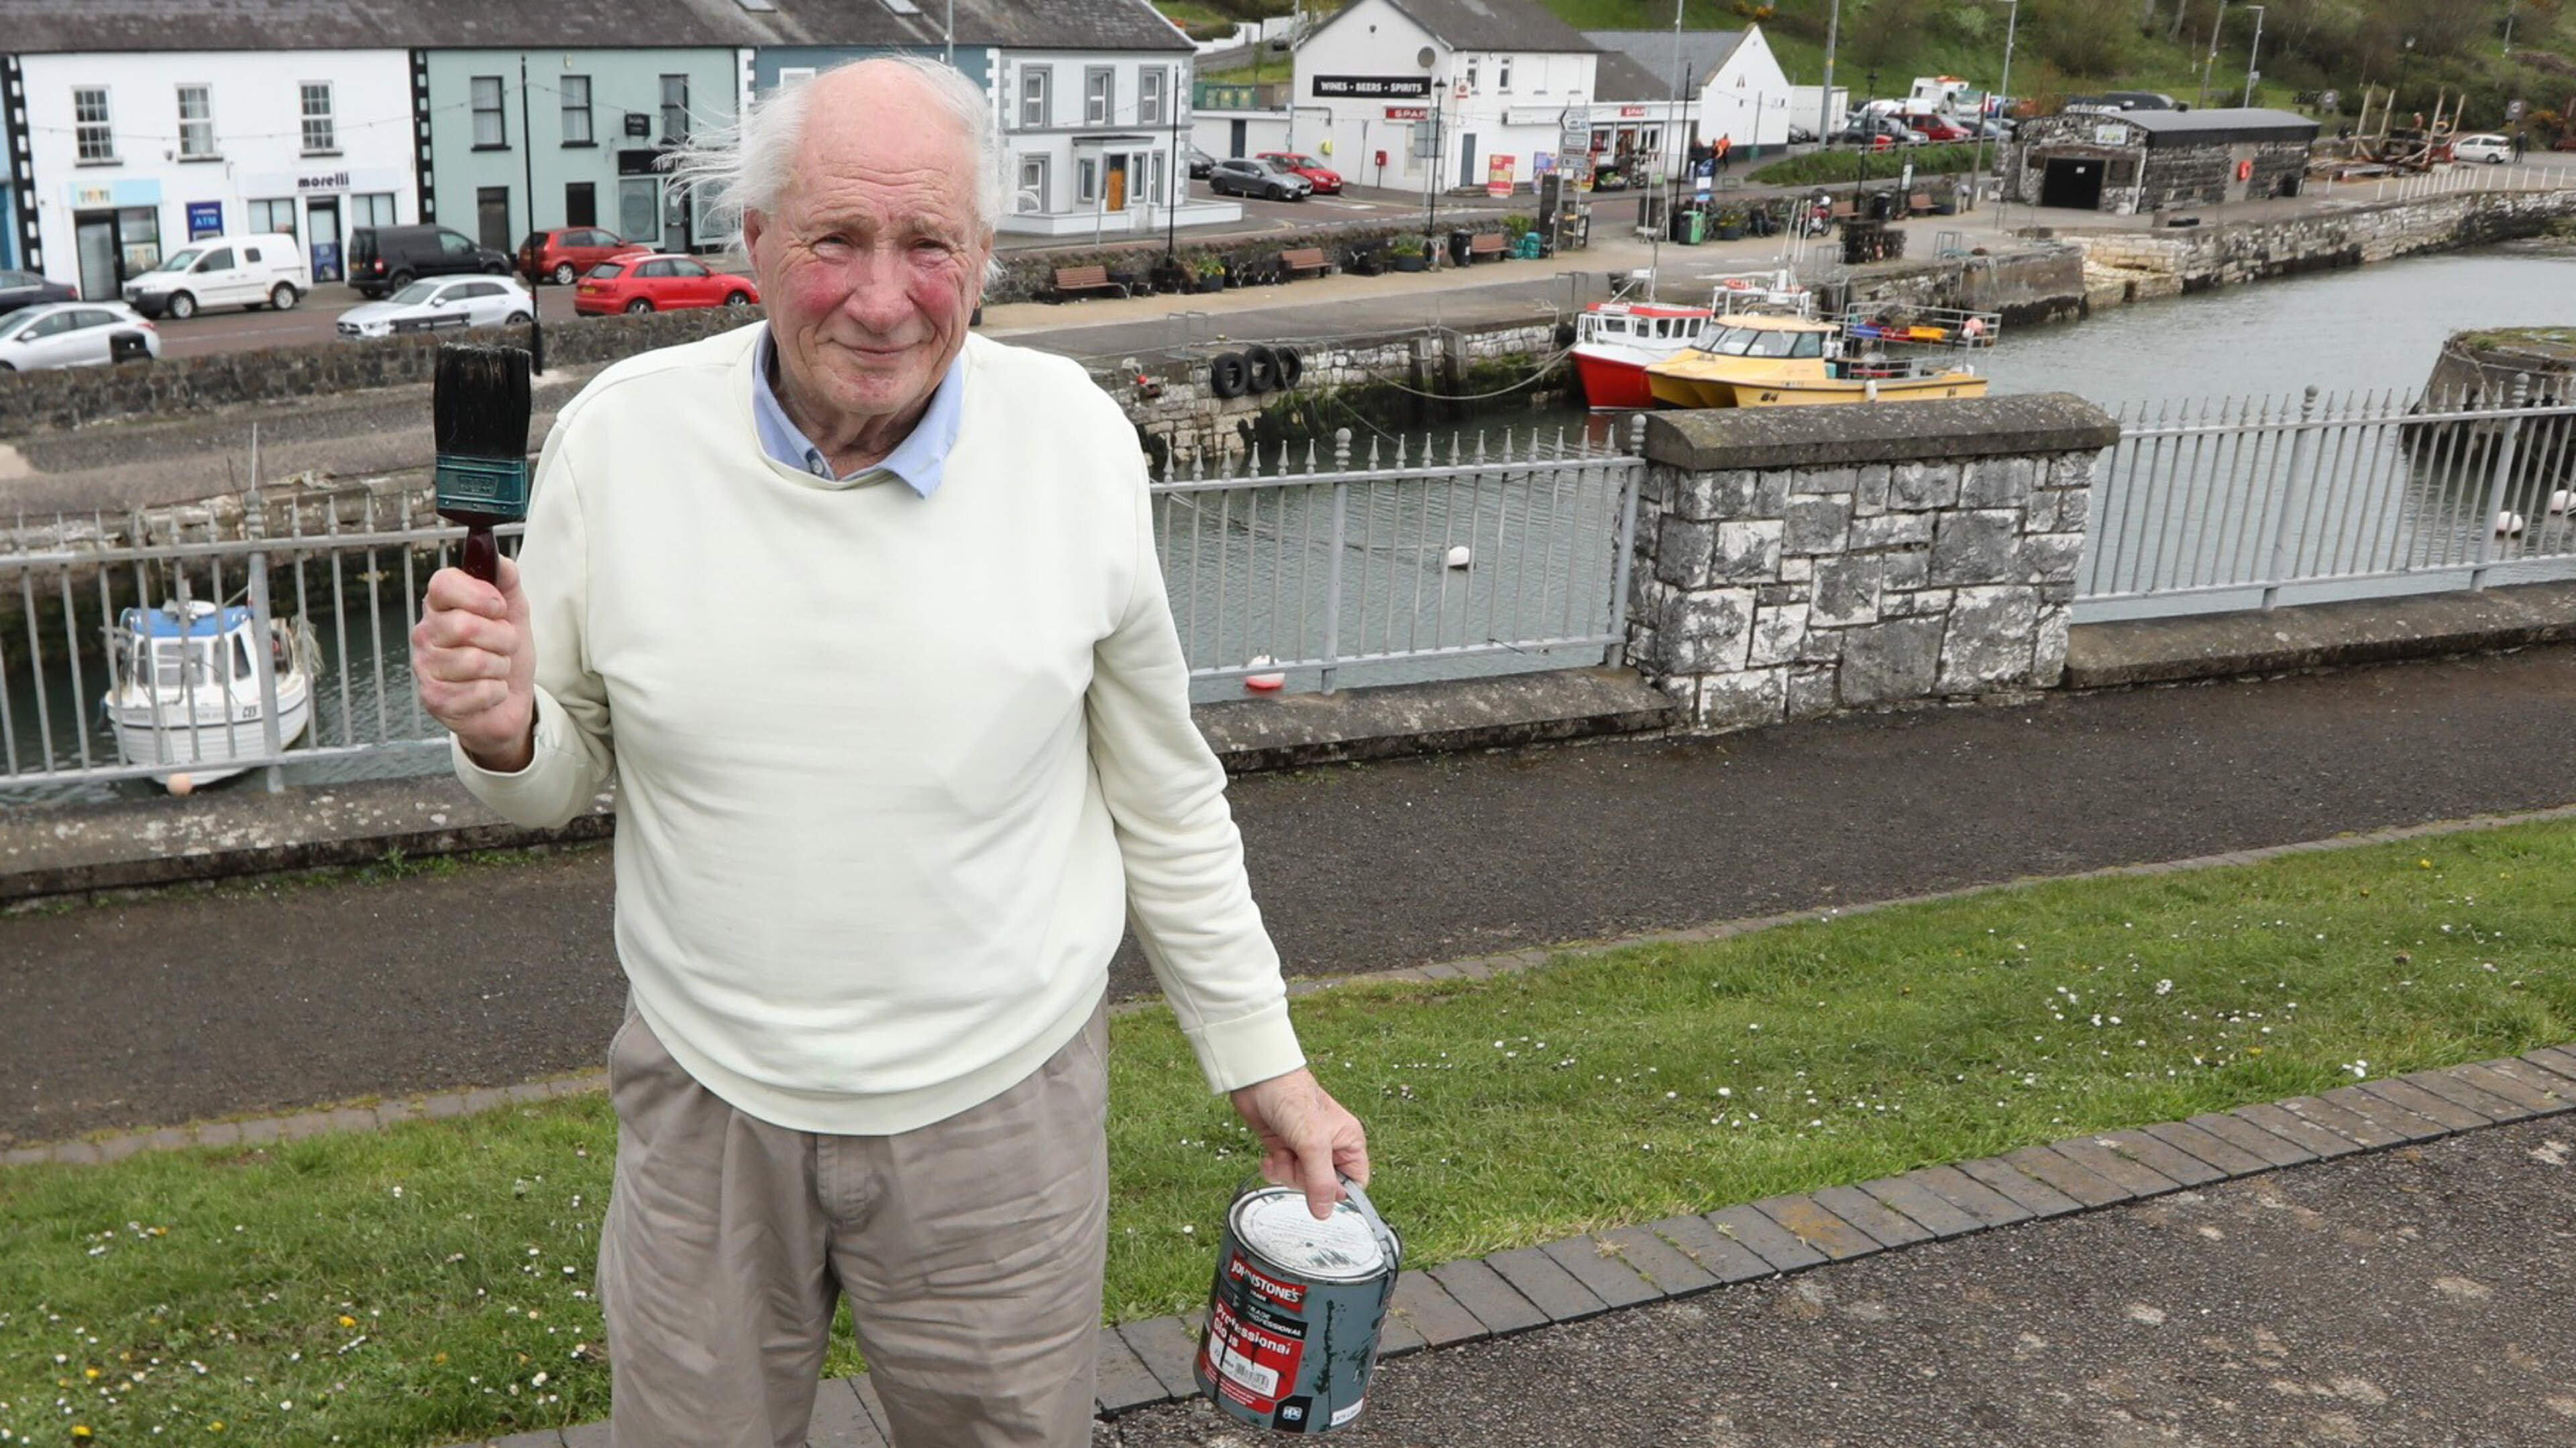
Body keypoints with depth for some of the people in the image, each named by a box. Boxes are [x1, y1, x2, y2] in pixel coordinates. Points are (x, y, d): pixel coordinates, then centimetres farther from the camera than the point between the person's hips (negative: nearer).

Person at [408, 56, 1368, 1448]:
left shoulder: (1076, 442, -12)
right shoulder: (620, 437, -11)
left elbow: (1160, 794, -1)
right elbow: (559, 779, 2)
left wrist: (1261, 1062, 4)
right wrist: (500, 732, -21)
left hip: (998, 1106, 0)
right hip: (708, 1097, 1)